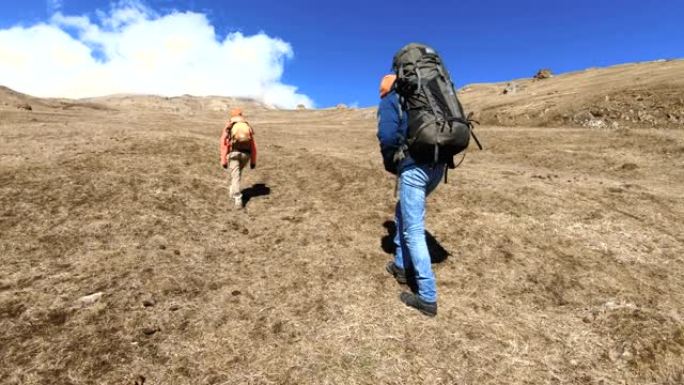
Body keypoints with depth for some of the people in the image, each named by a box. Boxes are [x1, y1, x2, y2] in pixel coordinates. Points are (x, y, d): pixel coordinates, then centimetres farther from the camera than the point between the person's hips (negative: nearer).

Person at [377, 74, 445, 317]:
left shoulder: (389, 101, 7)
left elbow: (387, 136, -11)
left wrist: (390, 164, 6)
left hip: (413, 167, -7)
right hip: (437, 166, 8)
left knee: (414, 231, -1)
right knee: (403, 214, 26)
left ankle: (428, 298, 5)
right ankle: (401, 265, 35)